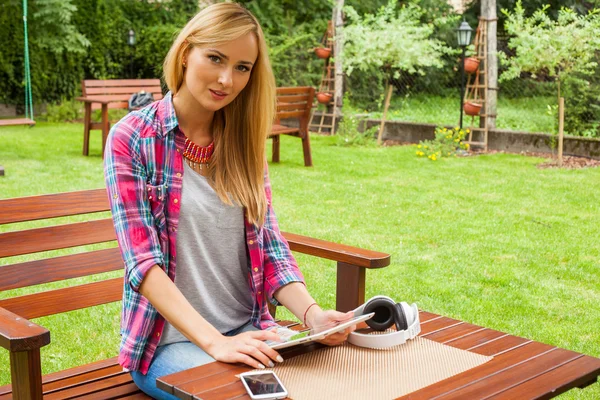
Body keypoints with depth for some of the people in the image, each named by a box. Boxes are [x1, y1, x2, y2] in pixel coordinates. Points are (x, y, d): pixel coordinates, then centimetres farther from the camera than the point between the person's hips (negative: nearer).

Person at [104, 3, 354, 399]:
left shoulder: (244, 143, 7)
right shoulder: (132, 139, -8)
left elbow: (270, 245, 3)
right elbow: (143, 262, -15)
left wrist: (312, 314, -15)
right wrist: (213, 342, -26)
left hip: (248, 330, 5)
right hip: (170, 339, -4)